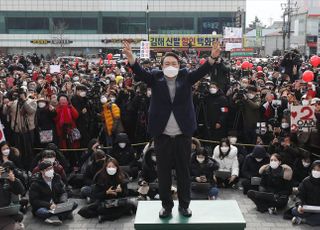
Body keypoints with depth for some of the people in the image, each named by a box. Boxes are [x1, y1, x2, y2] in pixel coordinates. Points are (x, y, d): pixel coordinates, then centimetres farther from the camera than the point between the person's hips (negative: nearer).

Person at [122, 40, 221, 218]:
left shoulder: (185, 77, 2)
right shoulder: (156, 78, 1)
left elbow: (201, 71, -12)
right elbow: (140, 73, -14)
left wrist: (213, 57, -31)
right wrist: (131, 57, -33)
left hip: (183, 135, 0)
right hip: (162, 135, 0)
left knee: (184, 172, 11)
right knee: (164, 173, 9)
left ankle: (184, 205, 26)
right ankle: (167, 205, 23)